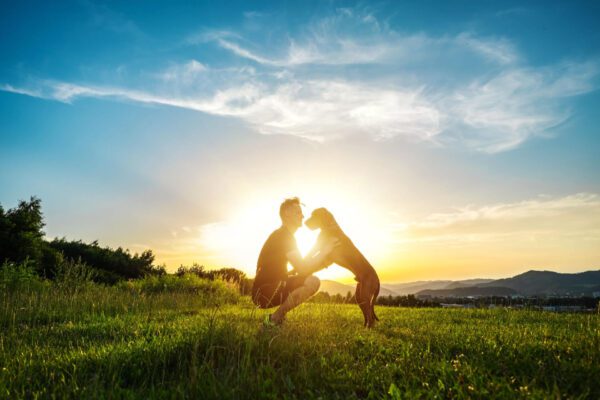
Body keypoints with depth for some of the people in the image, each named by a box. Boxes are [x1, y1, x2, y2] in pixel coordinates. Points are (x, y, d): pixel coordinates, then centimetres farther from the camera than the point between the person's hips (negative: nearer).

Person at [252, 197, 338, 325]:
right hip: (264, 292, -10)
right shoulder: (284, 235, -13)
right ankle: (274, 320, -11)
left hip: (271, 289, 10)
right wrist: (324, 251, -12)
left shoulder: (283, 235, 19)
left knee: (308, 279, 18)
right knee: (312, 281, -21)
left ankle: (276, 317, 10)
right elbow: (302, 269, -21)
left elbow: (300, 266, 20)